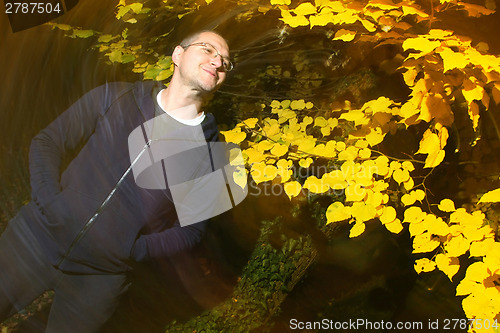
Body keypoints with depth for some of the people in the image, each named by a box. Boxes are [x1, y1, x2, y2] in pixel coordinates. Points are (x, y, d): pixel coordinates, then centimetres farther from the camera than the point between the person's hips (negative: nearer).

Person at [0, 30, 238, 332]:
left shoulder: (209, 151, -7)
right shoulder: (115, 98, -3)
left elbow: (190, 230, -3)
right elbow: (46, 142, 1)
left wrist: (132, 249, -14)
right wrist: (49, 201, -13)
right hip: (37, 237, 1)